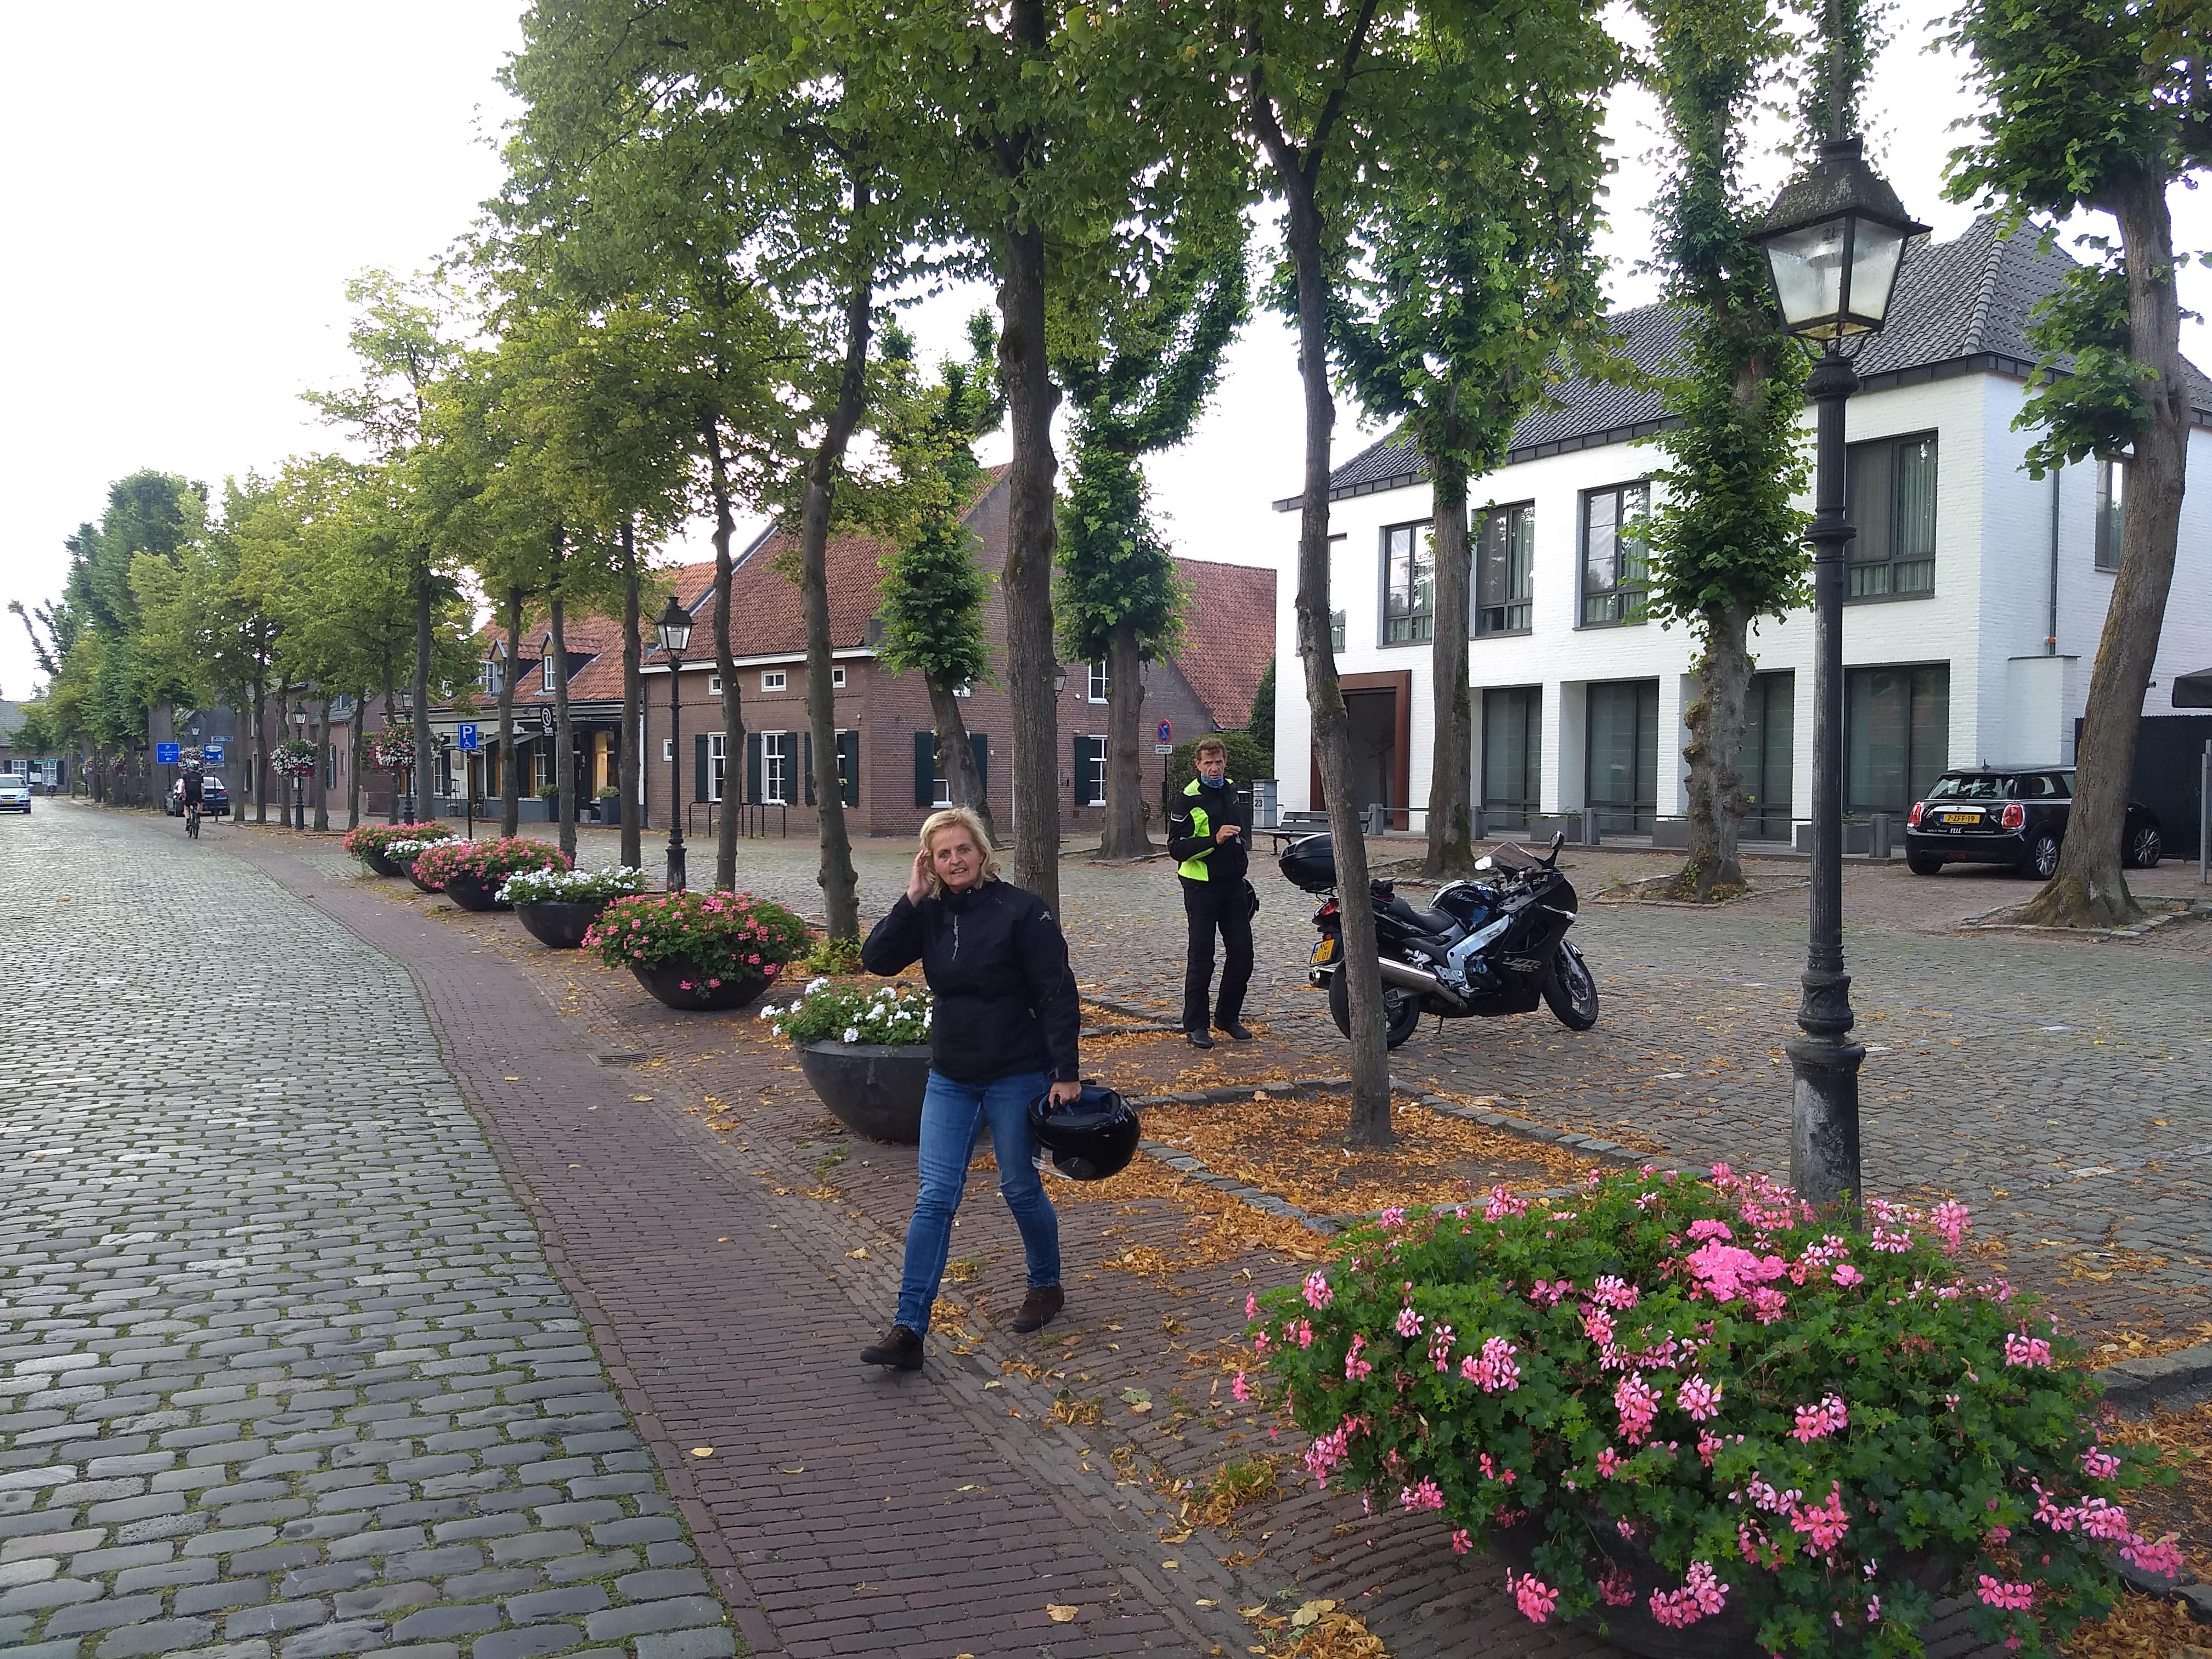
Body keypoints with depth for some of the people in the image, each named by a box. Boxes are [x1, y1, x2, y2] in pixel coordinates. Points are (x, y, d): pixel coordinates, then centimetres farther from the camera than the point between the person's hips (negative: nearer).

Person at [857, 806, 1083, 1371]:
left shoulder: (1020, 910, -14)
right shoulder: (931, 914, 2)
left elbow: (1057, 995, -13)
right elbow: (877, 959, -7)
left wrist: (1066, 1073, -16)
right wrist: (912, 900, -15)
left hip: (1016, 1076, -5)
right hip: (950, 1077, 5)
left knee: (1020, 1188, 10)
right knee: (935, 1197, 0)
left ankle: (1047, 1287, 36)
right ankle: (909, 1330, 0)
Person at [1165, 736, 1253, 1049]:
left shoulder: (1236, 791, 10)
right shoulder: (1187, 799, -9)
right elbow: (1176, 848, -15)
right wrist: (1214, 840, -26)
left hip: (1234, 885, 6)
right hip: (1202, 887, -6)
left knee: (1242, 953, 6)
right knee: (1201, 957, -1)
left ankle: (1228, 1017, 21)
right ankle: (1195, 1025, 9)